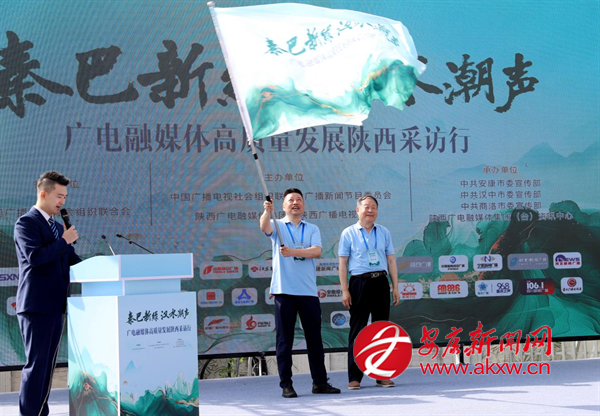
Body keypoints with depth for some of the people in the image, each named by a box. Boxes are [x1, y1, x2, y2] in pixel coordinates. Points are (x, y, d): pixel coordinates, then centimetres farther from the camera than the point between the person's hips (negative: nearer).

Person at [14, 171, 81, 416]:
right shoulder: (26, 223, -8)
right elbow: (33, 256, -22)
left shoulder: (57, 227, 18)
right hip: (36, 305, -8)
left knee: (47, 364, 11)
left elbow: (71, 260, 19)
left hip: (55, 306, 8)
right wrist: (63, 240, -15)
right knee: (36, 364, -7)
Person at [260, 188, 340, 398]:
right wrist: (267, 211, -35)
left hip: (308, 291, 2)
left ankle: (320, 382, 12)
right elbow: (264, 227, -15)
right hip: (284, 290, -2)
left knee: (314, 337, 5)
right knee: (284, 339, -1)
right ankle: (286, 384, 4)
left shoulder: (312, 229, 13)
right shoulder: (278, 226, 9)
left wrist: (293, 252, -19)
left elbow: (317, 250, -5)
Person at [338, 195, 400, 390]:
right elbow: (342, 263, 1)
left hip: (380, 283, 3)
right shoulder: (348, 233, 3)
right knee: (357, 330, -2)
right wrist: (344, 290, -6)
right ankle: (354, 377, 2)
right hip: (359, 283, -3)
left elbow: (391, 260, 13)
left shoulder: (384, 232, 13)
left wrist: (395, 287, 7)